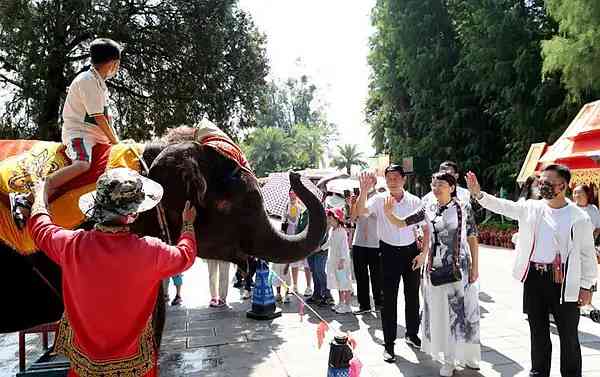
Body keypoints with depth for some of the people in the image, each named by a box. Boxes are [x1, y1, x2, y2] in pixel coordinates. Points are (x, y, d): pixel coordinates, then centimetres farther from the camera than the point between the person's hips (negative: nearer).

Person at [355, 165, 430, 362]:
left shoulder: (415, 201, -4)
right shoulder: (379, 200, -9)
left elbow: (426, 228, 2)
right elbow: (360, 212, -27)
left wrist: (423, 253, -6)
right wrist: (364, 190, -40)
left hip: (410, 250, 2)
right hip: (389, 252, -2)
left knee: (412, 295, 16)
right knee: (389, 298, 3)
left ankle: (412, 334, 37)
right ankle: (389, 344, 15)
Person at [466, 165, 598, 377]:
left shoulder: (579, 218, -6)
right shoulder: (531, 208, 3)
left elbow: (587, 254, -2)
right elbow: (502, 206, -4)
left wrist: (586, 286, -1)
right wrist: (478, 193, -18)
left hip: (563, 281, -3)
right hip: (533, 278, 4)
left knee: (568, 335, 9)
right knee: (538, 330, 16)